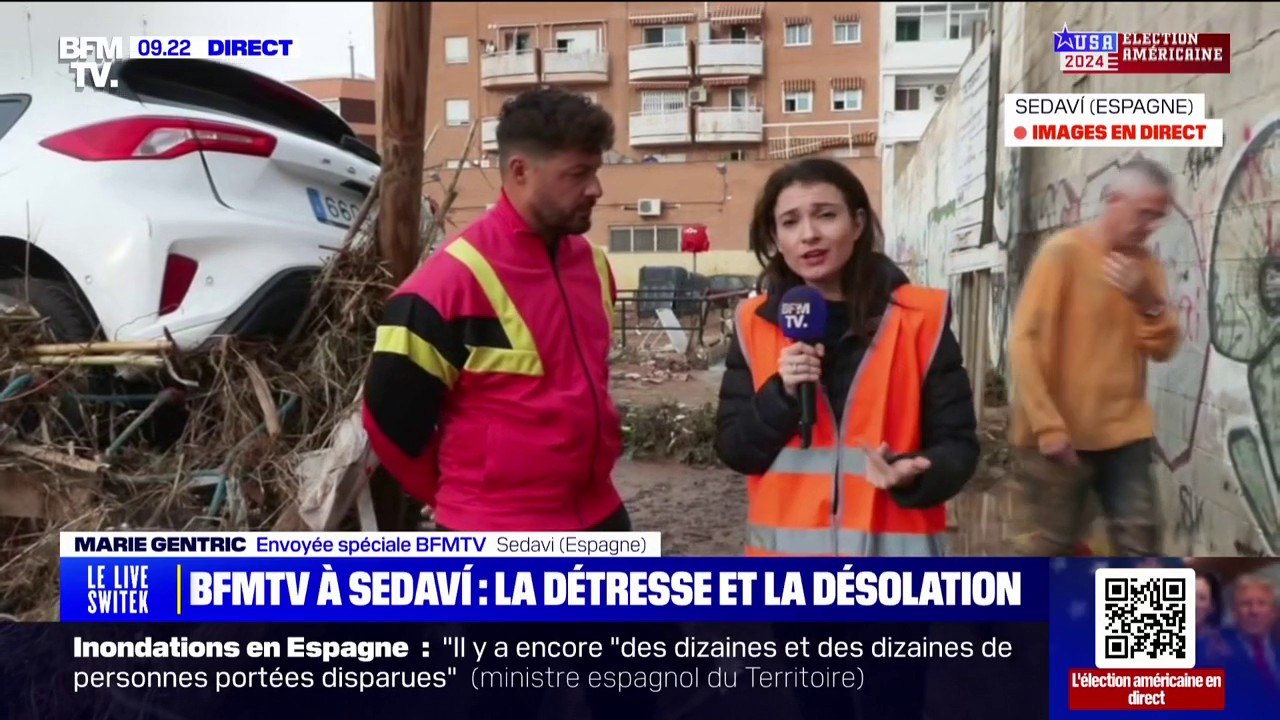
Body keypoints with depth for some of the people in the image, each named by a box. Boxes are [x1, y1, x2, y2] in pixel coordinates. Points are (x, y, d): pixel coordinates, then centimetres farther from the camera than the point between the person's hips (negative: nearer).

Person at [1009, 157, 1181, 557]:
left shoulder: (1144, 264, 8)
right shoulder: (1063, 251, -10)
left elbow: (1163, 349, 6)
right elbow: (1025, 343, -15)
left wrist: (1149, 302, -14)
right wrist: (1048, 425, -19)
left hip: (1125, 431, 6)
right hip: (1063, 433, -5)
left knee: (1140, 541, 5)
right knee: (1056, 543, 5)